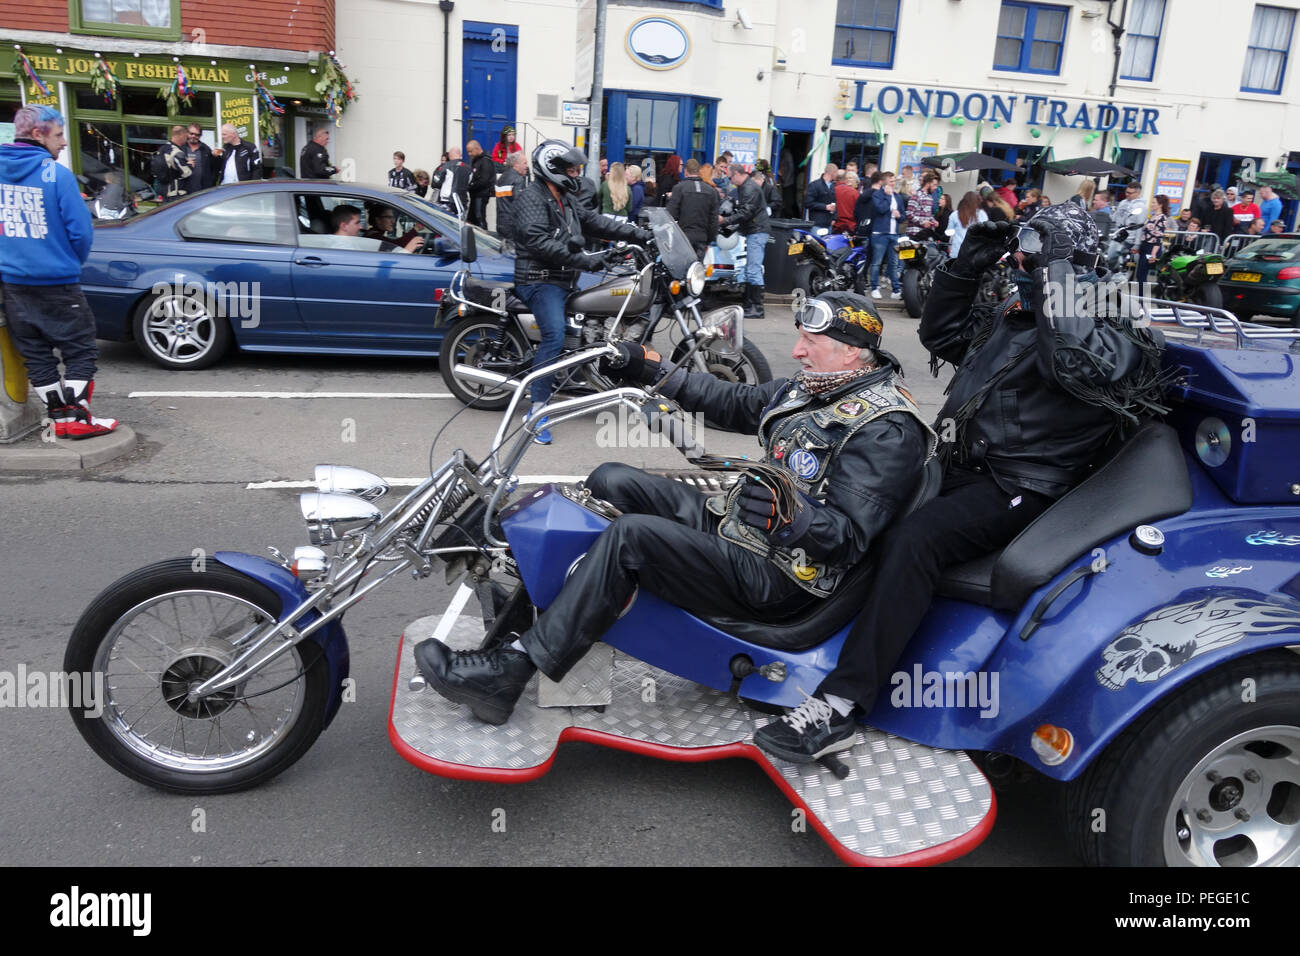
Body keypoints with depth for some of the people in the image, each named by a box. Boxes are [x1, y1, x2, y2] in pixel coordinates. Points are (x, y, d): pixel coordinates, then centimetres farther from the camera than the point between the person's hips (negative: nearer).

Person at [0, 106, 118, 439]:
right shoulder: (57, 174, -12)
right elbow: (81, 231, -12)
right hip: (56, 283, -6)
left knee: (35, 355, 12)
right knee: (80, 350, 5)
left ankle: (60, 417, 16)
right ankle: (78, 419, 4)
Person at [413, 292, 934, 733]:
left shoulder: (886, 428, -17)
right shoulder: (814, 388, 11)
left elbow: (850, 534, -24)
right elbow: (737, 403, 19)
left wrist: (791, 515, -44)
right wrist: (655, 372, 12)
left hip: (774, 579, -10)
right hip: (730, 522, 10)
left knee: (631, 535, -28)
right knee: (611, 479, 3)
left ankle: (508, 673, -22)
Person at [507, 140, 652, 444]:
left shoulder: (566, 199, 19)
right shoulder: (531, 197, -10)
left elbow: (594, 221, 16)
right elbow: (539, 242, -22)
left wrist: (638, 233, 7)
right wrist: (584, 260, -25)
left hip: (566, 280, 10)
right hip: (540, 279, -10)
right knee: (555, 337, -25)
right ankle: (537, 410, -23)